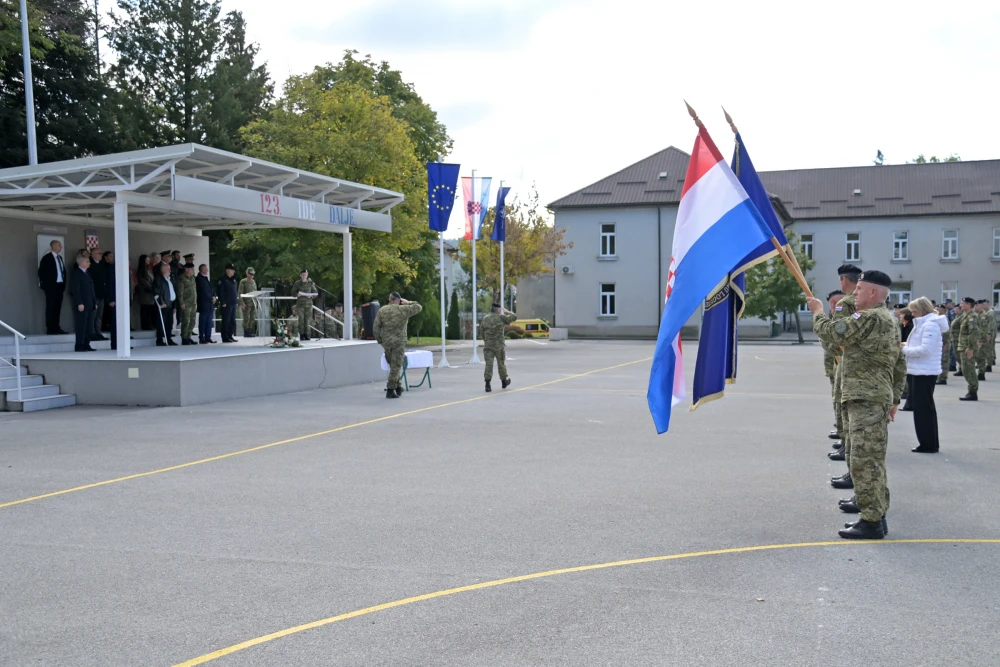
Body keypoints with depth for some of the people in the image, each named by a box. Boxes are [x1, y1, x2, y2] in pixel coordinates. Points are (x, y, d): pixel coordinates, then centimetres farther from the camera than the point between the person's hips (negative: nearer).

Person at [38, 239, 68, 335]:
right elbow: (41, 272, -7)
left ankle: (56, 328, 10)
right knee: (50, 307, -6)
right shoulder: (46, 258, -4)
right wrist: (44, 285, -10)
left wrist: (64, 284, 11)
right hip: (51, 286, -7)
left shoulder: (60, 258, 17)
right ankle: (50, 329, -5)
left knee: (58, 307, 6)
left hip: (60, 286, 7)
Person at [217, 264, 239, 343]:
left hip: (233, 304, 8)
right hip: (226, 304, -8)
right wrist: (223, 302, -17)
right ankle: (225, 337, 0)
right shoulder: (223, 280, -9)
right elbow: (219, 291, -14)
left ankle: (230, 336, 20)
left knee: (232, 321, 11)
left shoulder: (233, 280, 16)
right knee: (226, 321, -4)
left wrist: (237, 301, 14)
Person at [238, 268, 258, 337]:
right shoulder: (243, 282, -4)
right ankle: (246, 332, 0)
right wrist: (242, 303, -16)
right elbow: (240, 293, -8)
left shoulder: (254, 281, 15)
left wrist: (256, 302, 15)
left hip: (253, 303, 6)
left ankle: (251, 332, 12)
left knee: (253, 318, 5)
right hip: (246, 303, -6)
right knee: (246, 318, -4)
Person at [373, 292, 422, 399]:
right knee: (396, 366, -1)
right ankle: (390, 390, -5)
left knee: (392, 365, 16)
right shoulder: (403, 309, -6)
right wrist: (408, 303, 12)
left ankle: (397, 387, 22)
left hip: (386, 342, 4)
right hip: (399, 342, -4)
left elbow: (376, 327, 1)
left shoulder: (382, 310, 3)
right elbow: (418, 307, 2)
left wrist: (380, 341, 9)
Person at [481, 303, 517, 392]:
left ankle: (487, 384, -13)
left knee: (488, 364, -1)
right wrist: (507, 311, 14)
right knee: (501, 363, 13)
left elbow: (482, 332, 12)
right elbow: (514, 317, 0)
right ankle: (504, 382, 29)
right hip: (499, 345, -3)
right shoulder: (501, 317, -7)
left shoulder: (485, 319, 7)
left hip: (488, 345, 3)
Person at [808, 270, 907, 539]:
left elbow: (830, 331, -16)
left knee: (865, 459, -12)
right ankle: (869, 503, 36)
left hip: (866, 399, -11)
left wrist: (818, 312, 3)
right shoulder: (889, 320, 19)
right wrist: (894, 398, 26)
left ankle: (873, 522, -12)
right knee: (868, 458, 22)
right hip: (876, 397, 11)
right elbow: (900, 365, 23)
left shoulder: (869, 318, -15)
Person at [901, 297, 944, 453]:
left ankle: (928, 444, 0)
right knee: (925, 408, 14)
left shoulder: (930, 325, -14)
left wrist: (904, 350, -14)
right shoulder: (923, 324, 17)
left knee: (923, 408, -5)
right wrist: (907, 346, 4)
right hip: (918, 371, 10)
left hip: (925, 373, -10)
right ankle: (930, 443, 21)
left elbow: (925, 349, -22)